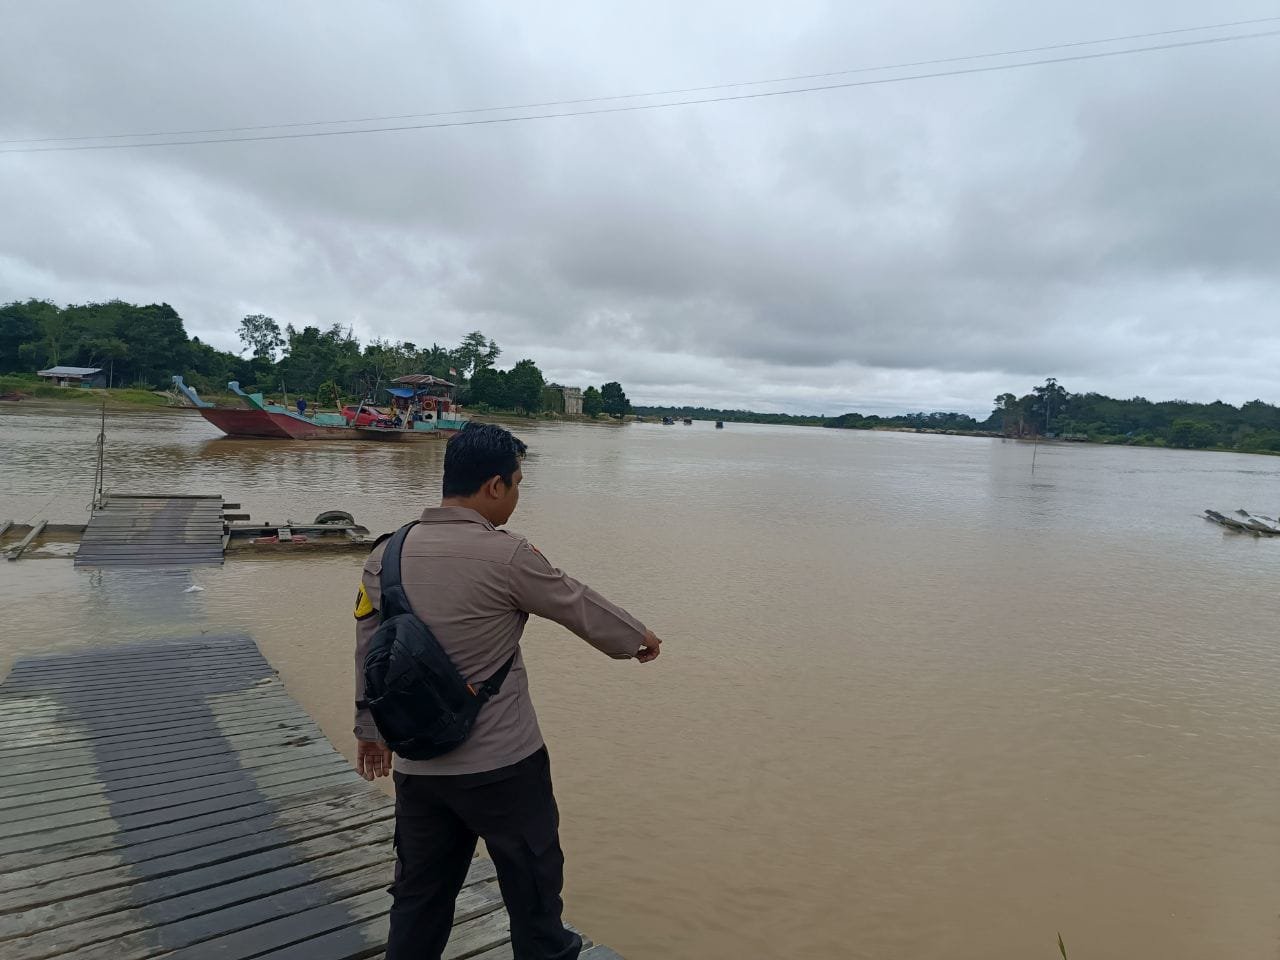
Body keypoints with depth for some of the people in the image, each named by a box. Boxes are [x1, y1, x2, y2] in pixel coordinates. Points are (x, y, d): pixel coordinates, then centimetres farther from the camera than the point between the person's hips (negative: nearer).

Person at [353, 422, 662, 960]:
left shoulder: (385, 555, -2)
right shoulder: (505, 557, -19)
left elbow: (368, 651, 8)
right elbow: (580, 606, -6)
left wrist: (370, 729, 22)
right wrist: (638, 636, 13)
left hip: (417, 767, 5)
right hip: (502, 765, -5)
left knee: (420, 894, 21)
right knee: (532, 879, 19)